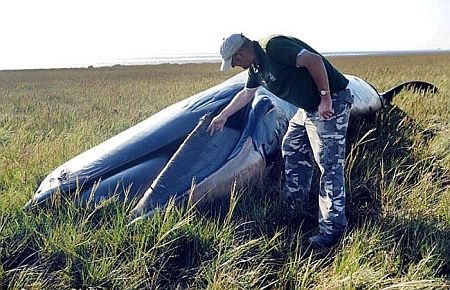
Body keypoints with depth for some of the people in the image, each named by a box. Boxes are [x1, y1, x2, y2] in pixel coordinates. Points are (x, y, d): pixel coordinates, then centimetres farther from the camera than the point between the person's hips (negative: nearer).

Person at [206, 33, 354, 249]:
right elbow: (246, 94, 27)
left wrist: (326, 98, -22)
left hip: (330, 104, -10)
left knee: (329, 164, -8)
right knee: (292, 149, 18)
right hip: (308, 108, 10)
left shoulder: (273, 47, -21)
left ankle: (332, 228, -2)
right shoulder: (256, 66, 10)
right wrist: (223, 116, 36)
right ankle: (296, 204, 32)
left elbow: (314, 60, -27)